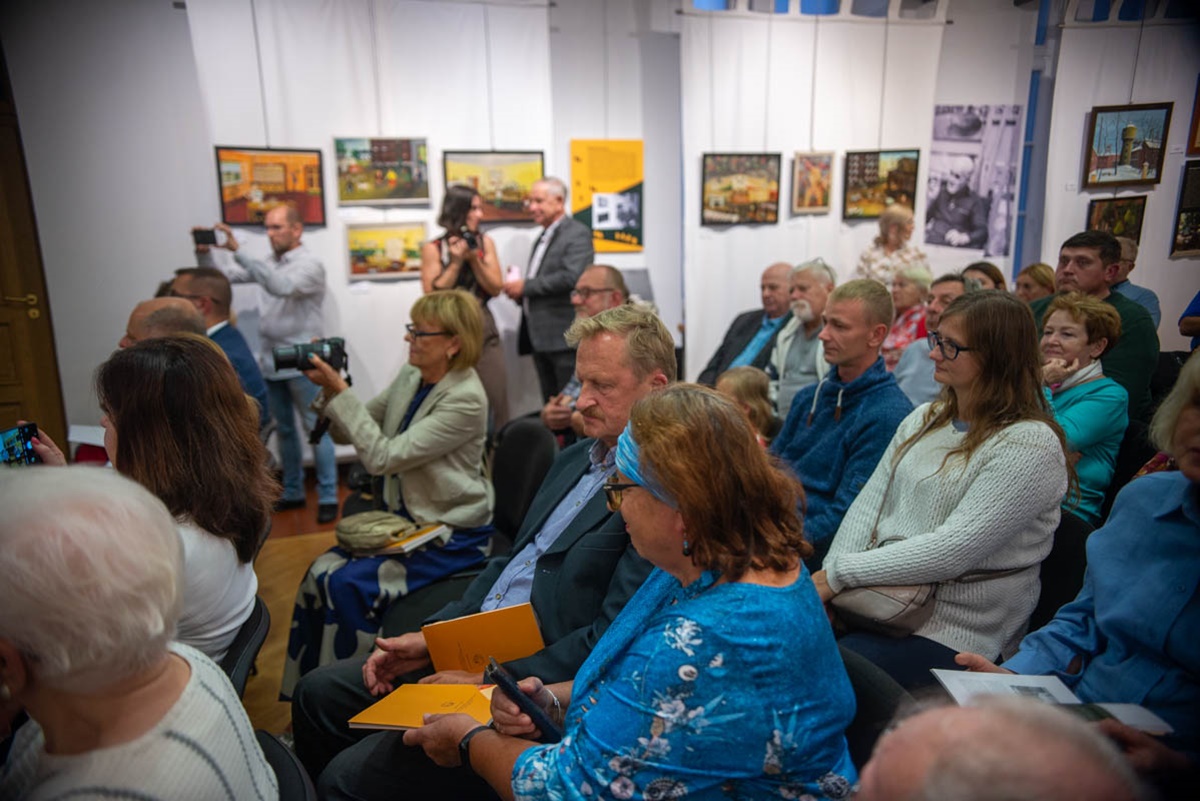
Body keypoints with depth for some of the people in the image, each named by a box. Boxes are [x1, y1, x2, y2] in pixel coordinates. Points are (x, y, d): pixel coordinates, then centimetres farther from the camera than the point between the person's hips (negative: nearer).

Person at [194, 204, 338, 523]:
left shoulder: (310, 265, -12)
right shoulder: (267, 263, 11)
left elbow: (281, 286, -31)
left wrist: (237, 250, -32)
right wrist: (204, 253, -9)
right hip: (270, 362, 7)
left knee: (317, 429, -2)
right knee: (284, 429, 14)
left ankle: (328, 497, 4)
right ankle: (293, 492, 26)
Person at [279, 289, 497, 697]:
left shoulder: (465, 400, -20)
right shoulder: (411, 378, 5)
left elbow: (383, 456, -22)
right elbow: (348, 433, 10)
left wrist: (340, 391, -21)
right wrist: (329, 389, -7)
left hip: (451, 533, -8)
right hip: (404, 518, 8)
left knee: (350, 584, -20)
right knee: (321, 572, -9)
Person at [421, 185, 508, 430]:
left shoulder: (485, 242, 6)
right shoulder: (433, 248, -3)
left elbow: (496, 288, 2)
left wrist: (474, 258, -9)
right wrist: (457, 262, -12)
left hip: (484, 329, 3)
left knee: (497, 399, 0)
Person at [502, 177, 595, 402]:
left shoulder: (577, 233, -6)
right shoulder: (543, 237, 21)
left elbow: (571, 277, -20)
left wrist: (526, 286, -13)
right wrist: (519, 292, 5)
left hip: (564, 338, -8)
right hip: (540, 337, 8)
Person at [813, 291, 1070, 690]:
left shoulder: (1030, 444, -12)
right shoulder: (924, 418, 11)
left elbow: (955, 550, -20)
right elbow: (868, 504, 8)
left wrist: (842, 572, -19)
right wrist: (827, 576, -8)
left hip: (952, 631, -6)